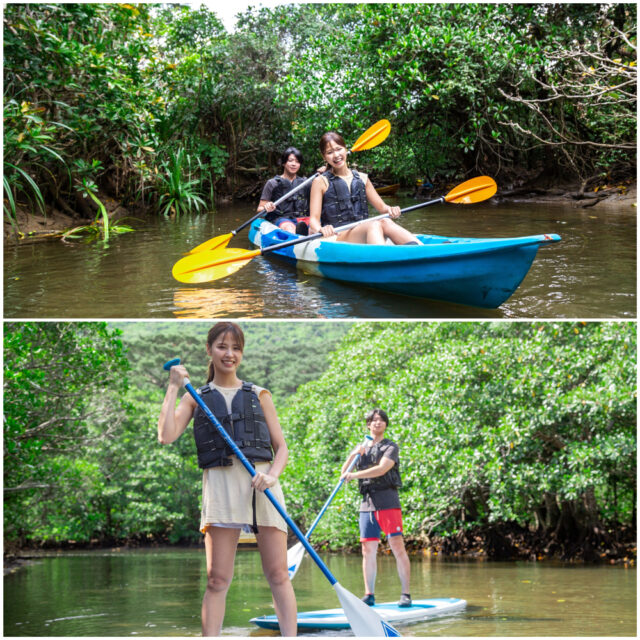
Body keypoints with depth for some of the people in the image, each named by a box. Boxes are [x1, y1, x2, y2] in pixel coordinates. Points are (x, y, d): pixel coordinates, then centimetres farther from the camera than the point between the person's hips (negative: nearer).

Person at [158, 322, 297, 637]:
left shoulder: (259, 395, 16)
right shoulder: (195, 398, 15)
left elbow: (281, 447, 13)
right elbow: (166, 436, -1)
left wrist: (272, 474, -7)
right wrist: (173, 388, 2)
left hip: (262, 483, 1)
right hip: (221, 481, -1)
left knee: (278, 574, -5)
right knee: (217, 579, -5)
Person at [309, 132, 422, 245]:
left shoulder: (362, 178, 19)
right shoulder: (321, 182, 6)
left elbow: (380, 206, 20)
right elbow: (313, 219, -2)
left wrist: (390, 210, -6)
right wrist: (321, 230, -26)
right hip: (335, 238, -4)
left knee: (386, 222, -29)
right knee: (375, 225, -32)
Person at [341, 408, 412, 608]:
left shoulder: (391, 447, 3)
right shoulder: (361, 448, 20)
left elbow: (382, 469, -14)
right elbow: (344, 474, 12)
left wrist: (355, 475, -21)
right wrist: (353, 455, -6)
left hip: (387, 501, -5)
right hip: (367, 502, 5)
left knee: (397, 547, -8)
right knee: (368, 550, 2)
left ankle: (406, 594, -7)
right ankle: (369, 595, 6)